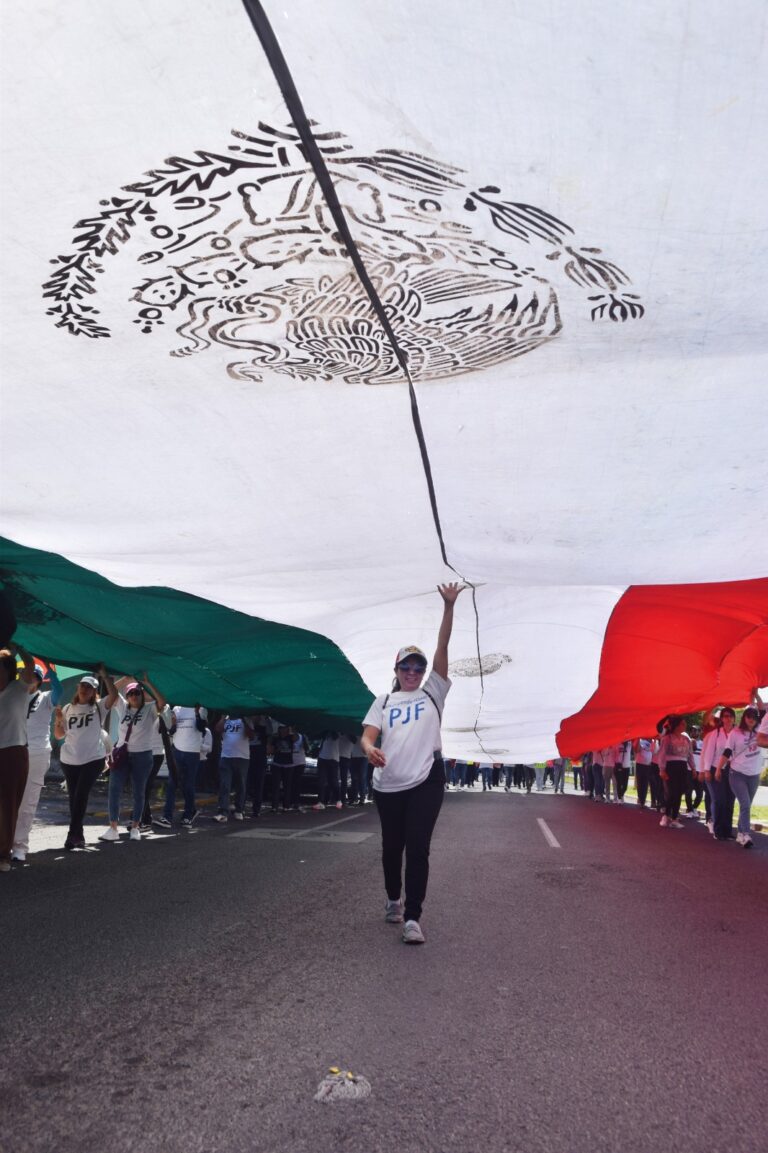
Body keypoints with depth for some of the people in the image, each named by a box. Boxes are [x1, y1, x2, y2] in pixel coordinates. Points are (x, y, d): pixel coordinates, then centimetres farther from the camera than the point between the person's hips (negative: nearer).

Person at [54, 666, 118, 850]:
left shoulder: (99, 707, -1)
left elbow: (114, 694, -20)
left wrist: (104, 674, -18)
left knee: (81, 796, -10)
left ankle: (73, 835, -6)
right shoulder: (68, 708, 7)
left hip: (93, 759, -3)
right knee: (73, 797, 7)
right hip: (69, 759, 3)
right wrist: (58, 720, -9)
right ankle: (78, 834, 17)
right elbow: (59, 735, 9)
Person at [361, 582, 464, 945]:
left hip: (426, 781, -2)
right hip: (388, 785, 2)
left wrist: (449, 606, -9)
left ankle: (413, 918, -6)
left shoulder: (432, 693, 10)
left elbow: (442, 648, 0)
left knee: (418, 848, -9)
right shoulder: (383, 702, 12)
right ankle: (393, 900, 38)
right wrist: (370, 749, -27)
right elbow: (368, 735, -1)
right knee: (392, 846, 15)